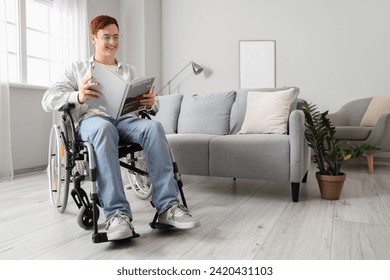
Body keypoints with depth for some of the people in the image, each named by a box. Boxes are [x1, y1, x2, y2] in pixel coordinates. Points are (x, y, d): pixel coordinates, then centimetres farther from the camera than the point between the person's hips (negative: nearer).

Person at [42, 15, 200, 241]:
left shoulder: (130, 71, 28)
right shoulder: (77, 68, 21)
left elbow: (153, 106, 19)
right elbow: (48, 100, 6)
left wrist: (151, 103, -9)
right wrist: (78, 97, -17)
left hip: (126, 120, 2)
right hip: (92, 119, -2)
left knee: (154, 127, -32)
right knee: (104, 128, -39)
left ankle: (168, 206, -36)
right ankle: (117, 213, -43)